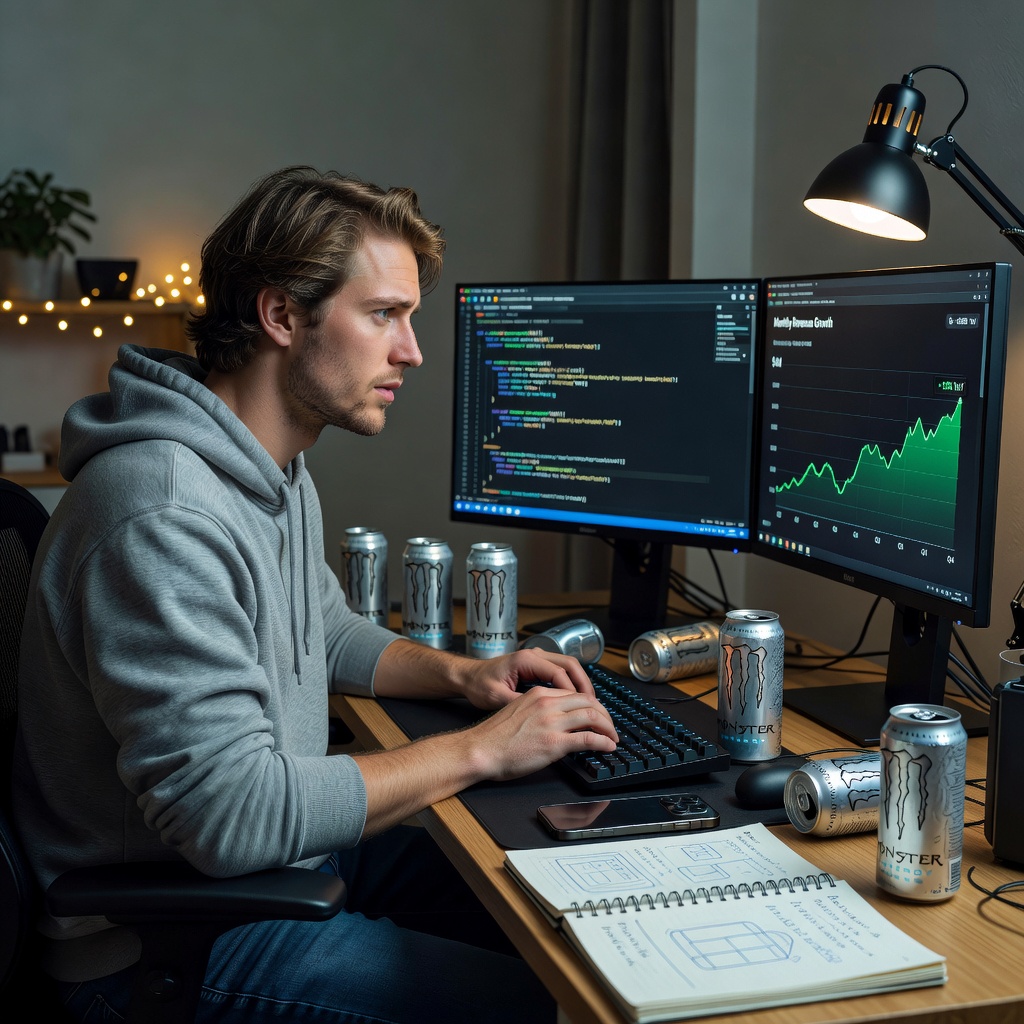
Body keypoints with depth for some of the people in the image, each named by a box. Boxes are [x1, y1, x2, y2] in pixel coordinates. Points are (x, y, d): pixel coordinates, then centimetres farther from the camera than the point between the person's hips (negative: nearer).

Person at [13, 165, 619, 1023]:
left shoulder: (279, 475, 7)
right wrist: (478, 751, -23)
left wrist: (460, 675, 4)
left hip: (287, 856, 10)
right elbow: (232, 813, -31)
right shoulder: (163, 516, -28)